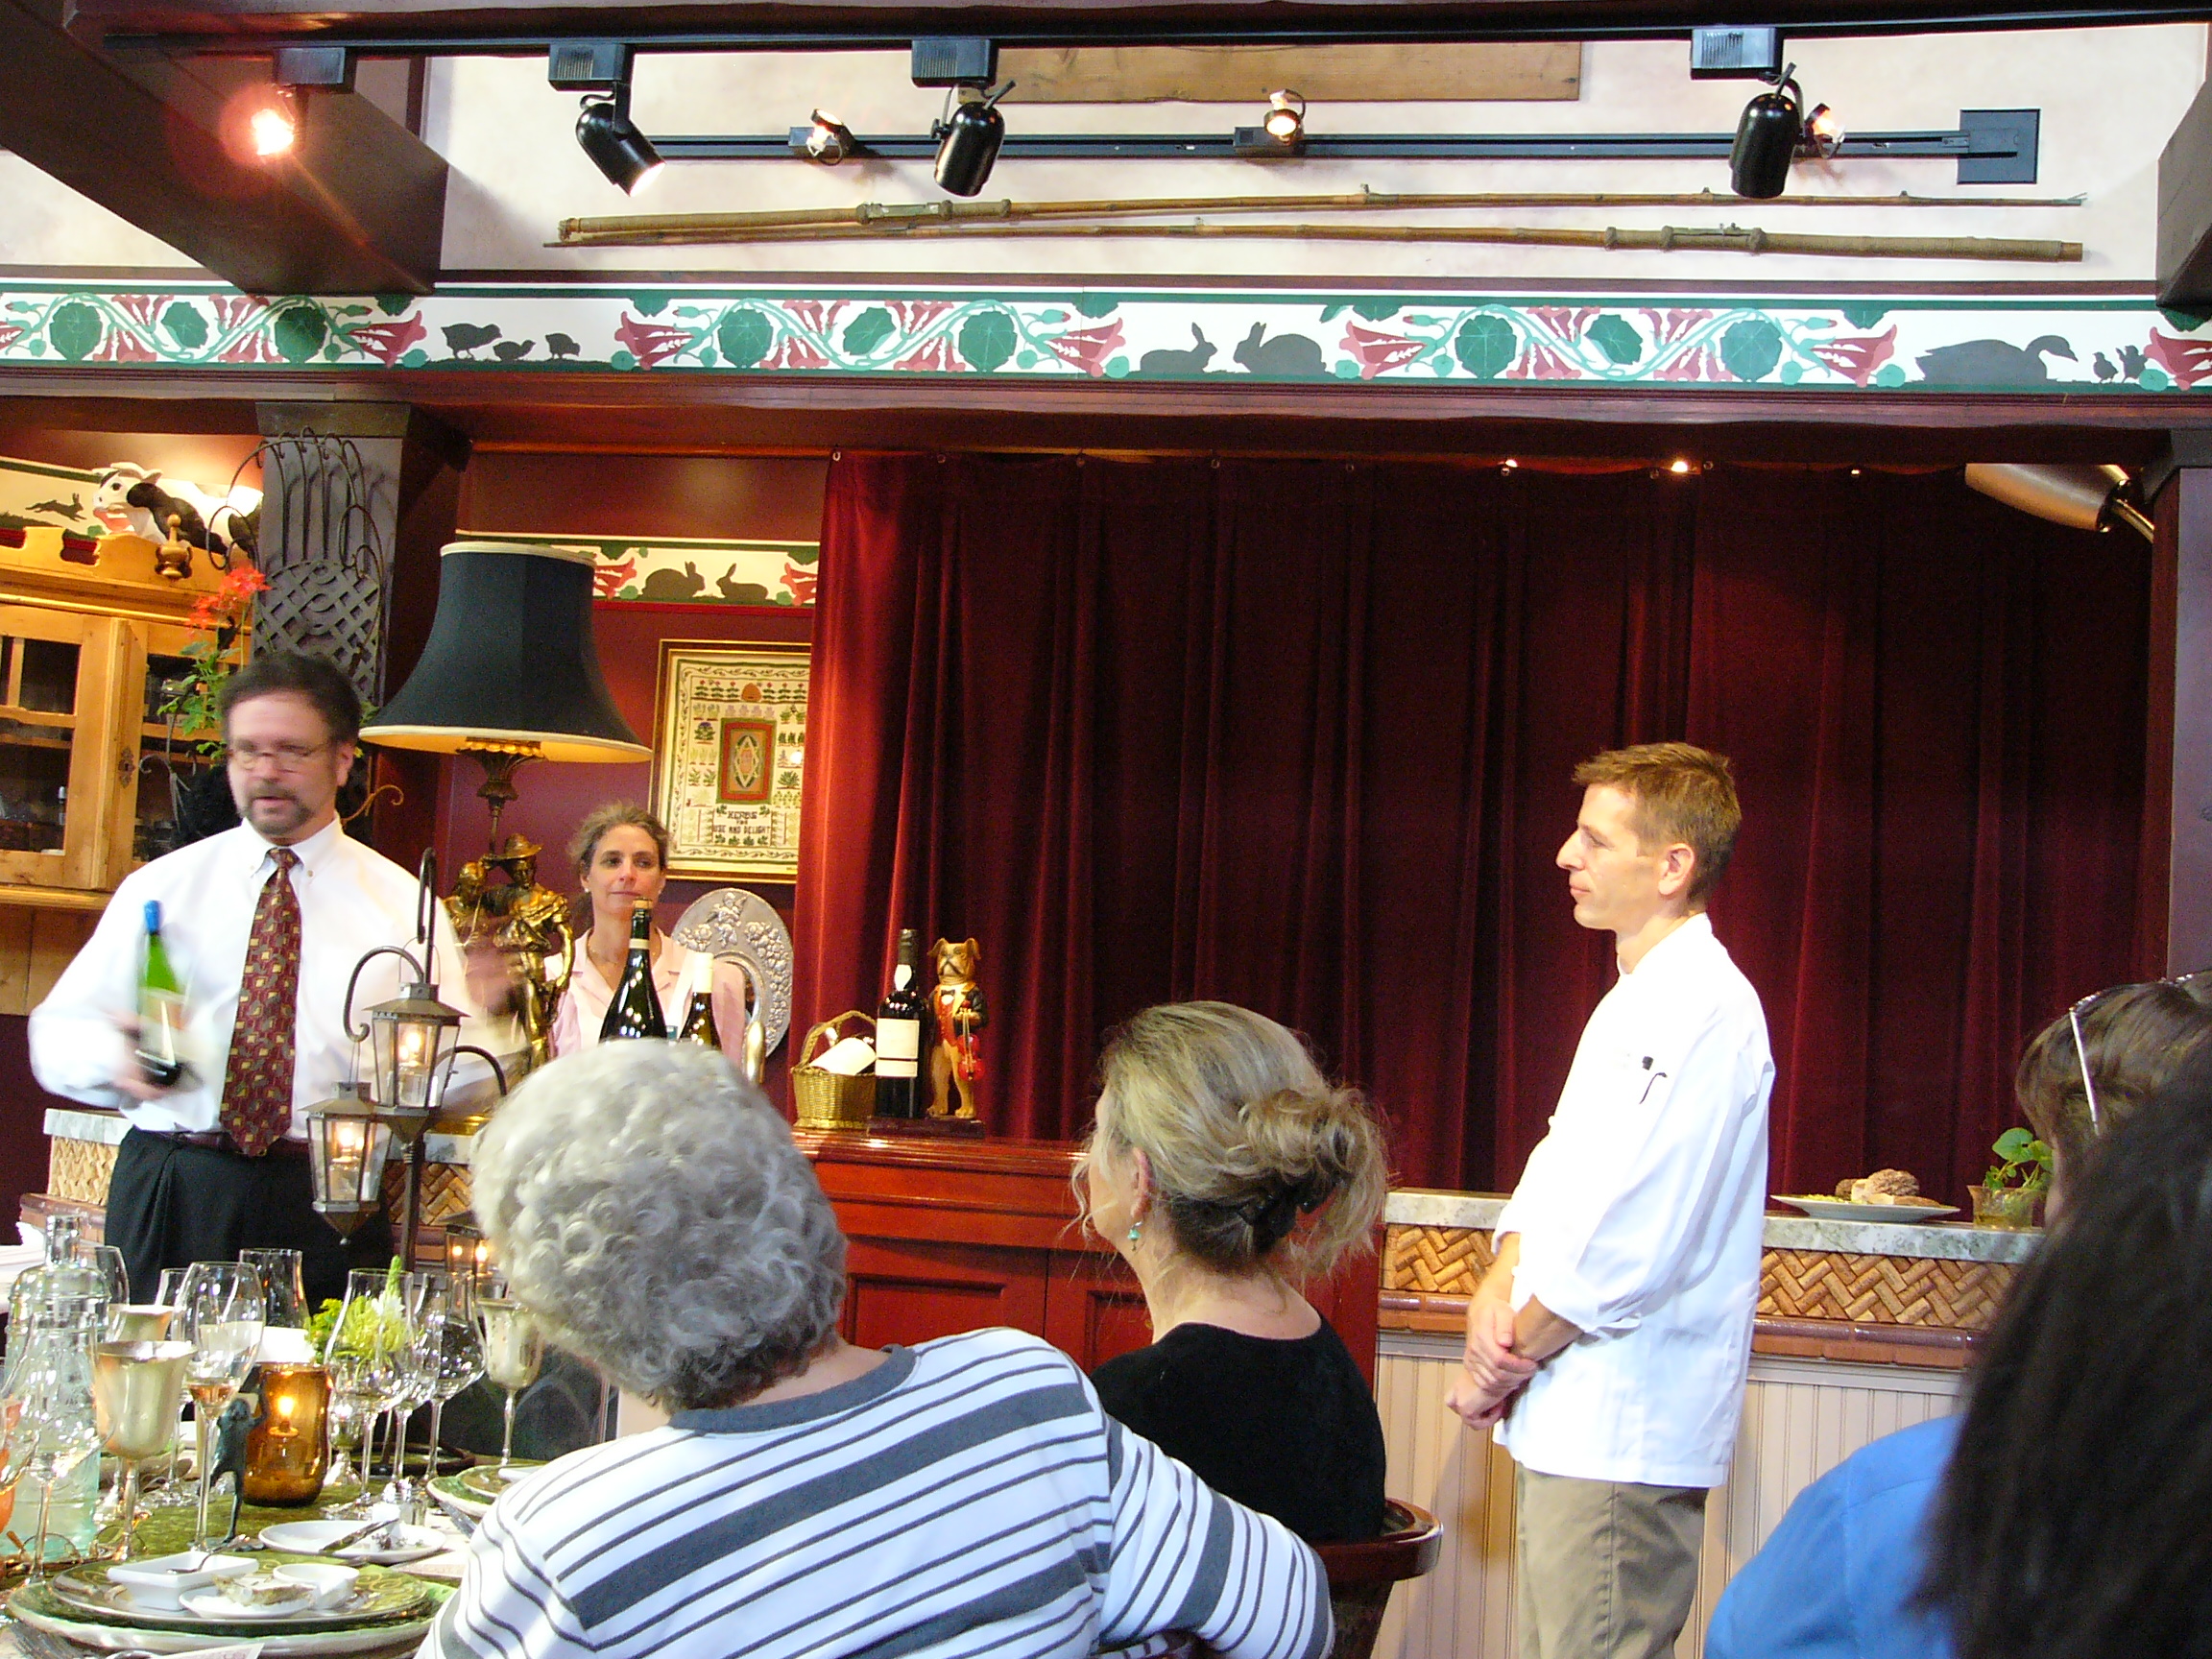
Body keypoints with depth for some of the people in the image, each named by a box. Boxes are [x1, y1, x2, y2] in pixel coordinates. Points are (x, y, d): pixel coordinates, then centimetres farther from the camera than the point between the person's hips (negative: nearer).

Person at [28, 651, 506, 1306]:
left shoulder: (399, 902, 9)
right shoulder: (161, 888, 11)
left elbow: (462, 1076, 5)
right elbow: (57, 1030, 8)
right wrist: (115, 1056, -13)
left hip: (331, 1208, -1)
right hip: (168, 1196, 1)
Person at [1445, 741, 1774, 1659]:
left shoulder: (1706, 1012, -18)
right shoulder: (1633, 1002, 15)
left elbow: (1623, 1253, -23)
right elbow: (1559, 1168, 18)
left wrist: (1498, 1367, -12)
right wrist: (1500, 1283, -2)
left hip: (1623, 1437, -9)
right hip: (1570, 1421, 9)